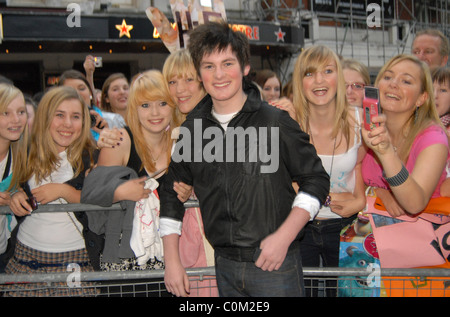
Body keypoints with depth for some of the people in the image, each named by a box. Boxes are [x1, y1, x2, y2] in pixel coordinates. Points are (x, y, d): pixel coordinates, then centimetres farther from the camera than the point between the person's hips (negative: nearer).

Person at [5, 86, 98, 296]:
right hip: (27, 254, 2)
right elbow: (14, 188, 17)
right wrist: (16, 196, -5)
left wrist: (64, 190, -18)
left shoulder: (90, 156, -4)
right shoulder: (26, 153, 4)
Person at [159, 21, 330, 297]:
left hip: (275, 264, -4)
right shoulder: (192, 129, 3)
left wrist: (284, 237, -14)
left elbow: (316, 180, -4)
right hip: (224, 266, 4)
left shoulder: (276, 122, -9)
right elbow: (172, 193, 12)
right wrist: (172, 261, 6)